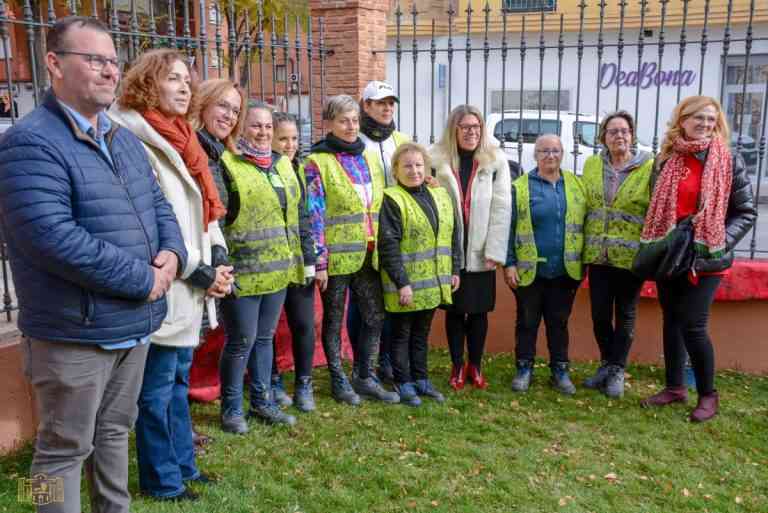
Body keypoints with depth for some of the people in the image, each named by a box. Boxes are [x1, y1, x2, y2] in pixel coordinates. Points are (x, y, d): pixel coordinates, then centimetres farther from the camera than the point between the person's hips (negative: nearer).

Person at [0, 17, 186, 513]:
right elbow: (53, 239, -27)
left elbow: (158, 204, 15)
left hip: (134, 324, 8)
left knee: (116, 430, 23)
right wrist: (145, 280, -21)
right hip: (74, 333, -8)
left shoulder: (125, 139, 11)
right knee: (64, 449, 9)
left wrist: (172, 253, -8)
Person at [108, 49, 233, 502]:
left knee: (178, 379, 20)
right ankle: (162, 480, 21)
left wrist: (216, 259, 2)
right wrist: (201, 272, -16)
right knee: (157, 388, 6)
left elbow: (205, 210, 17)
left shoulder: (180, 140, 14)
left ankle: (183, 465, 34)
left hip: (191, 289, 9)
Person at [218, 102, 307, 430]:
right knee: (241, 340, 0)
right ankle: (231, 408, 18)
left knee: (265, 337, 16)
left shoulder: (282, 164, 14)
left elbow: (295, 213, 20)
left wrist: (295, 258, 18)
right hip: (243, 271, -7)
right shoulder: (228, 165, -9)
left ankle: (262, 401, 29)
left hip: (278, 268, 7)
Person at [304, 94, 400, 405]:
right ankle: (338, 380, 24)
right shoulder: (317, 163, -7)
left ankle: (365, 378, 24)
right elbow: (314, 215, -11)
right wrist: (319, 261, -14)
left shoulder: (369, 158, 11)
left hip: (368, 255, 6)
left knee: (376, 317, 9)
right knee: (334, 320, 9)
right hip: (337, 256, -5)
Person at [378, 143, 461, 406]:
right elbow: (388, 246, -17)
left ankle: (421, 379, 30)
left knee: (421, 333, 18)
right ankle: (404, 384, 20)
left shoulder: (440, 196, 8)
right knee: (401, 334, 8)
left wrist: (455, 269, 10)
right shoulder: (391, 200, -12)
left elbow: (453, 236, 14)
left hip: (433, 282, 6)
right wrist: (401, 282, -20)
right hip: (405, 283, -6)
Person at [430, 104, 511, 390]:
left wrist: (495, 251, -11)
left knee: (479, 311, 10)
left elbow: (502, 207, -5)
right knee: (454, 310, 10)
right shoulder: (437, 159, -3)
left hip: (480, 251, 1)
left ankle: (475, 366, 26)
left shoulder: (496, 160, -1)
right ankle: (457, 366, 24)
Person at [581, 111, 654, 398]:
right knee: (599, 313, 8)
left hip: (631, 255, -3)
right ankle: (606, 364, 28)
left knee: (625, 314, 8)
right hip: (598, 254, 3)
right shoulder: (591, 166, 7)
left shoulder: (649, 168, -5)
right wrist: (582, 247, 9)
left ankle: (617, 370, 22)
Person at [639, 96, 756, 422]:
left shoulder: (729, 162, -4)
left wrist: (720, 242, -13)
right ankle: (674, 387, 26)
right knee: (671, 320, 11)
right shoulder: (665, 160, 4)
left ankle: (708, 395, 12)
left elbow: (746, 212, -2)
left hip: (705, 259, -4)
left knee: (692, 325, -8)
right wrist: (655, 244, 2)